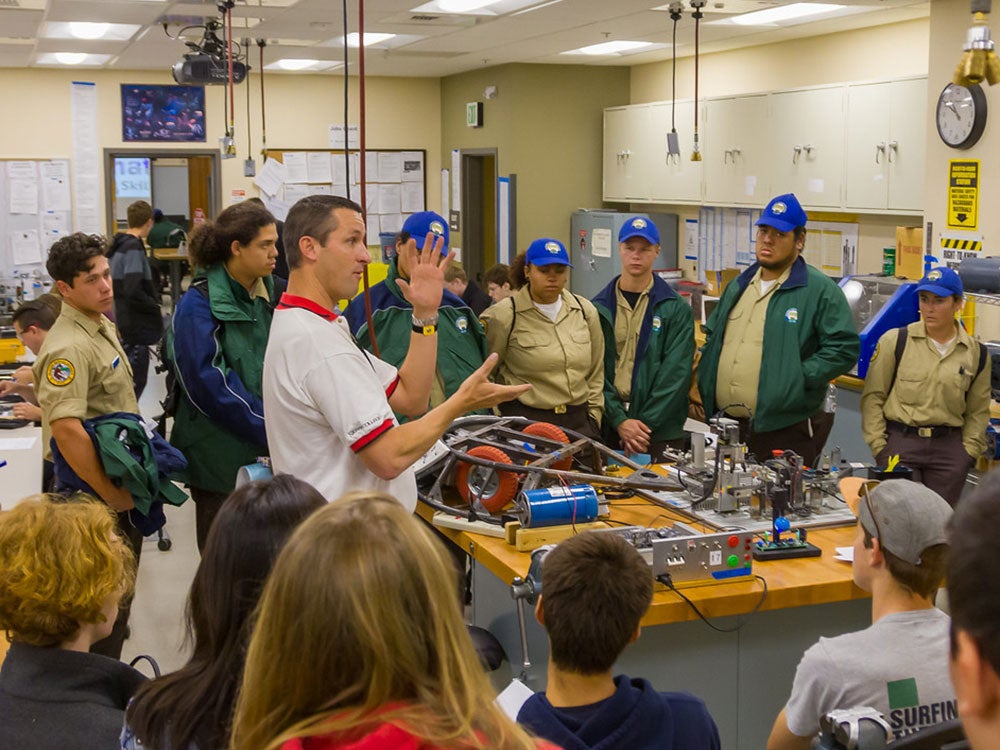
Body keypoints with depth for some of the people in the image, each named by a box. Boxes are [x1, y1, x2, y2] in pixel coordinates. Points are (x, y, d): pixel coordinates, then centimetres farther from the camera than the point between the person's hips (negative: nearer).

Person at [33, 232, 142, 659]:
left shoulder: (103, 326, 9)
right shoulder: (69, 347, -23)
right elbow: (66, 430, -31)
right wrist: (113, 496, -24)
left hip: (122, 489, 10)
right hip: (99, 501, -9)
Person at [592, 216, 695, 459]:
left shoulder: (677, 309, 1)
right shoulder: (598, 308, 6)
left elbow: (675, 374, -6)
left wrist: (644, 423, -12)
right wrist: (619, 420, -11)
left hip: (660, 431, -2)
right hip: (607, 426, 2)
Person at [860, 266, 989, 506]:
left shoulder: (976, 354, 7)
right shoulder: (895, 340, -1)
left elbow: (978, 412, 15)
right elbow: (873, 397, 1)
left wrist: (969, 451, 5)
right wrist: (878, 446, -4)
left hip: (949, 447, 2)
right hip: (899, 441, -2)